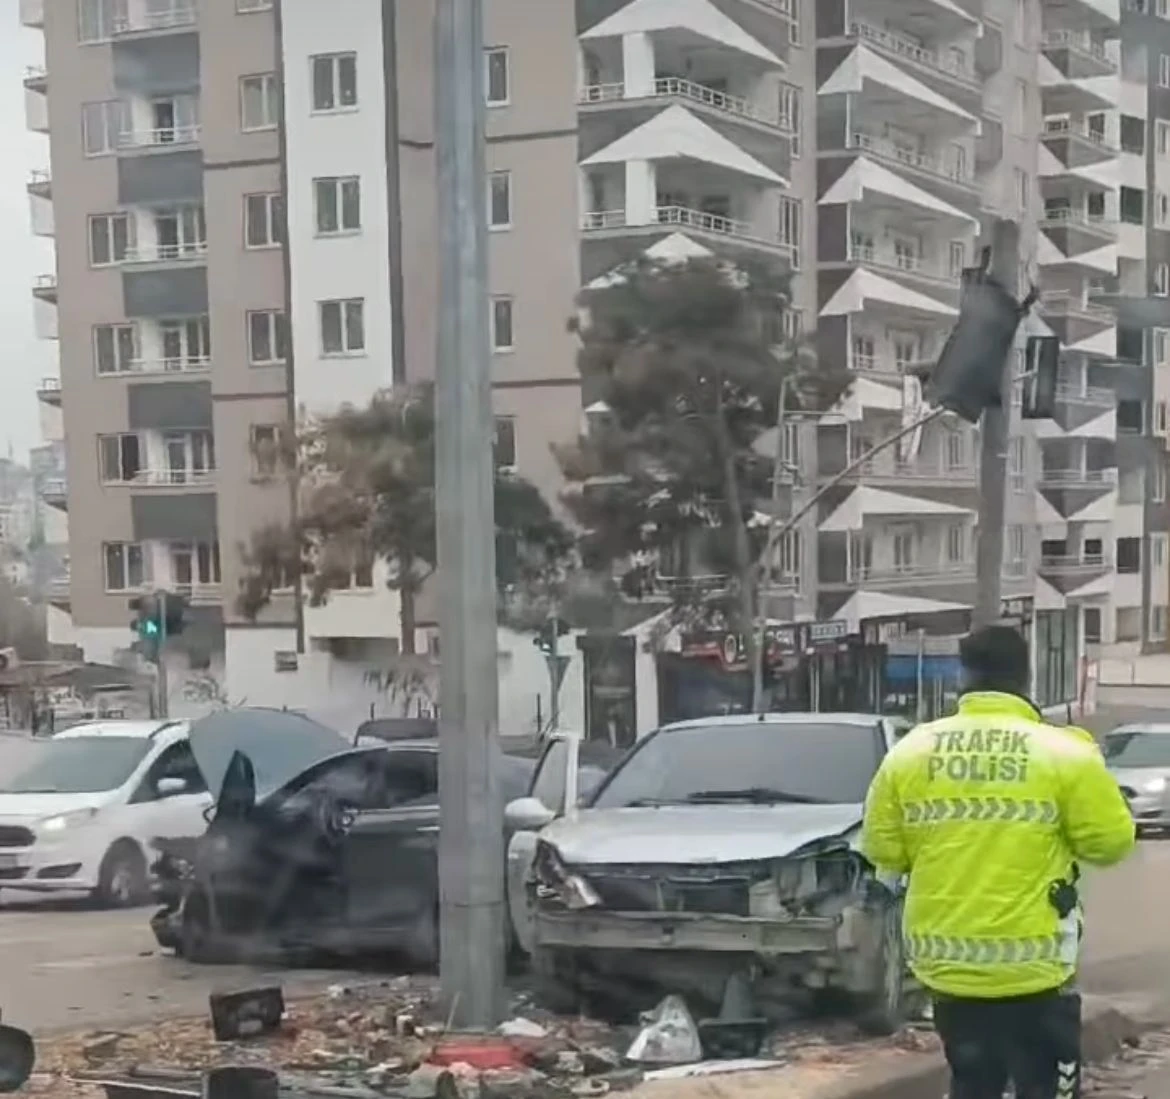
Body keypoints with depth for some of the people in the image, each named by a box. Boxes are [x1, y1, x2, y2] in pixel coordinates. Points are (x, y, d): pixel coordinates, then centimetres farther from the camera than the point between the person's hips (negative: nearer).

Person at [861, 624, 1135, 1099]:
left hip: (945, 964, 4)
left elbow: (881, 849, 6)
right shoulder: (1066, 753, -10)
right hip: (1033, 967, -4)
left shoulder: (909, 751, 0)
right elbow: (1110, 842, -2)